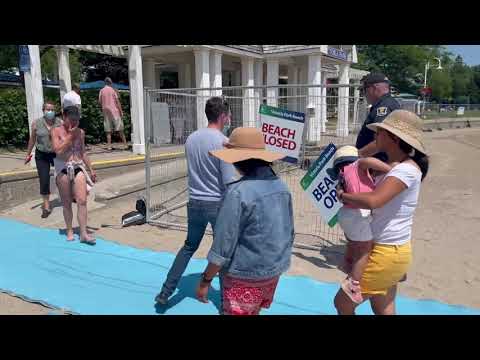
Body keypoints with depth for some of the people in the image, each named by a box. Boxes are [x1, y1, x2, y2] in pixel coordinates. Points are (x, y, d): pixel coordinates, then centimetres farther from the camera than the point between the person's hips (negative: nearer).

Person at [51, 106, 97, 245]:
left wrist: (91, 169, 17)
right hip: (63, 168, -2)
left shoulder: (80, 132, 10)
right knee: (67, 203, 6)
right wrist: (70, 135, -10)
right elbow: (58, 150, -13)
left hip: (78, 167, 2)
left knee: (82, 201, -9)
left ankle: (83, 233, -8)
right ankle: (69, 231, 19)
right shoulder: (56, 131, 0)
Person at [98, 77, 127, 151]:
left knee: (108, 130, 5)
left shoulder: (101, 91, 6)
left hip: (106, 111, 3)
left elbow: (99, 102, 5)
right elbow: (117, 101, -5)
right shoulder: (113, 90, -2)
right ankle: (125, 144, 1)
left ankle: (109, 146, 1)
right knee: (120, 129, 0)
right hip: (114, 110, -3)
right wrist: (121, 111, -3)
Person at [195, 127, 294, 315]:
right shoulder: (281, 186, 0)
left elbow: (223, 245, -22)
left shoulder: (238, 192, -24)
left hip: (244, 276, -7)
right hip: (274, 271, 7)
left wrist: (206, 279, -11)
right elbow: (289, 233, 8)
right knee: (253, 312, 25)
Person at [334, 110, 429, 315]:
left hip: (387, 253, -9)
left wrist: (342, 195, -19)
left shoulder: (406, 170, -22)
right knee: (383, 310, 21)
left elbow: (373, 201, -36)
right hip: (388, 250, 9)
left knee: (343, 302, 4)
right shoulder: (397, 168, 9)